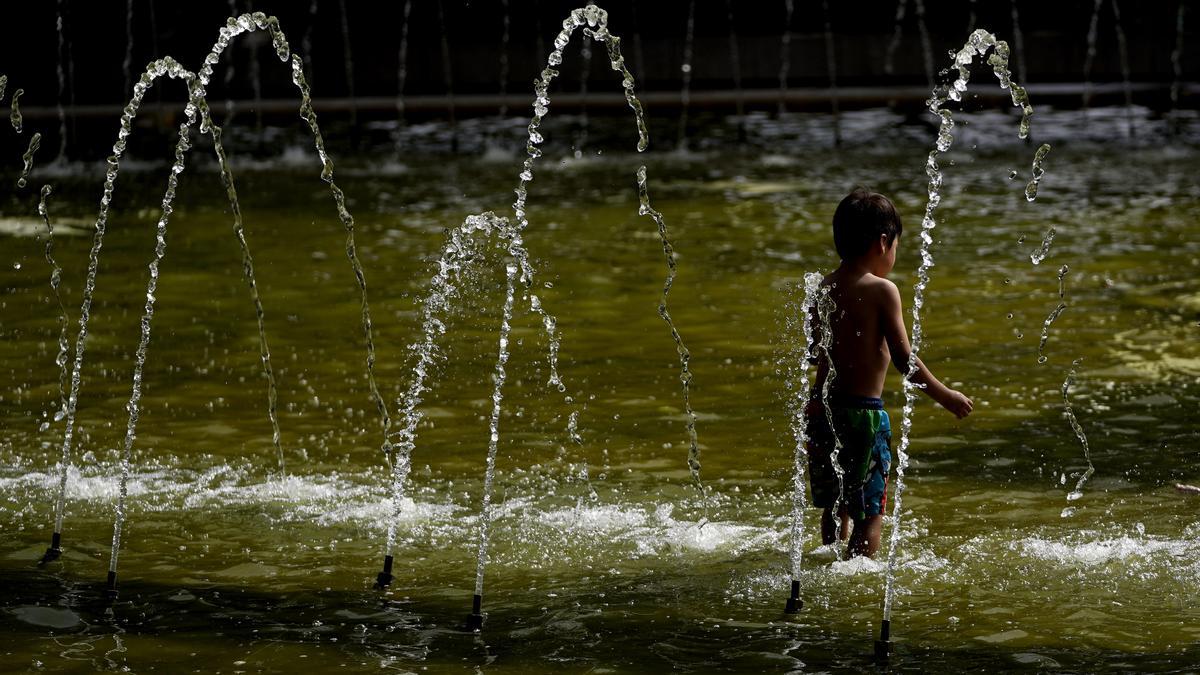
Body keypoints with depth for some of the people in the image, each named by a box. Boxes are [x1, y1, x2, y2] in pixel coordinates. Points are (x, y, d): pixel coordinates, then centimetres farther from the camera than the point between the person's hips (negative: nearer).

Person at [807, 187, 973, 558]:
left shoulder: (824, 289, 6)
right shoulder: (882, 290, -12)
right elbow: (904, 359, -13)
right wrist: (946, 396, -2)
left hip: (822, 407, 7)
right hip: (863, 412, -7)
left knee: (834, 506, 21)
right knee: (870, 512, 1)